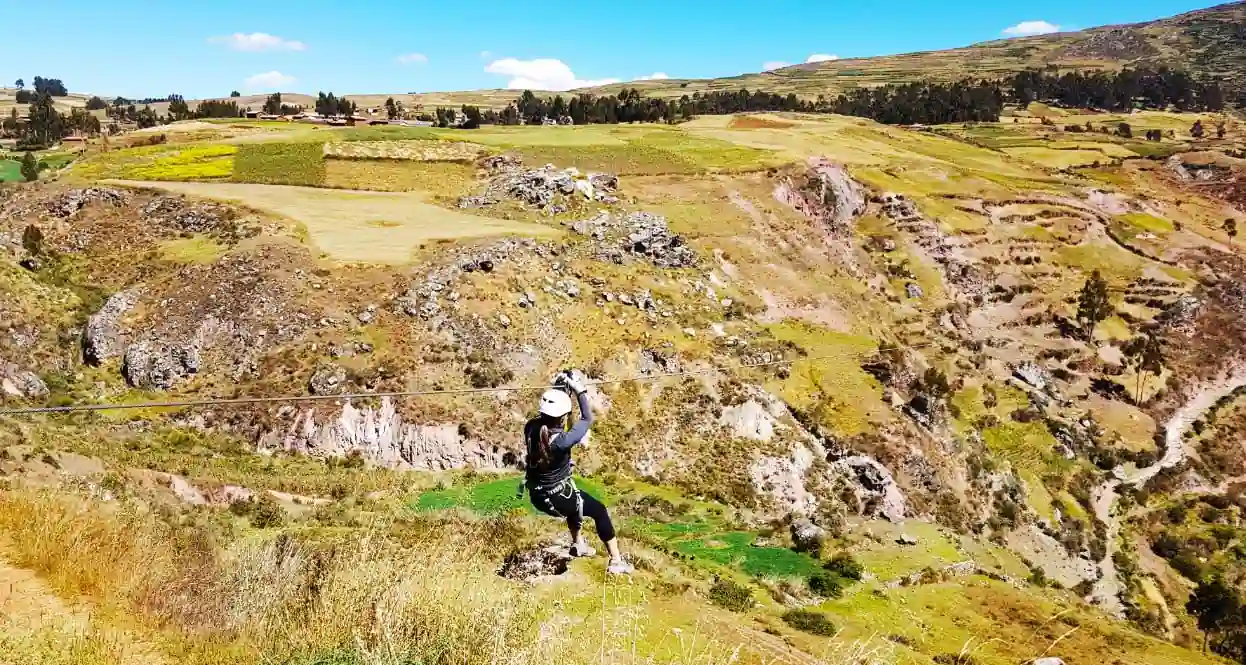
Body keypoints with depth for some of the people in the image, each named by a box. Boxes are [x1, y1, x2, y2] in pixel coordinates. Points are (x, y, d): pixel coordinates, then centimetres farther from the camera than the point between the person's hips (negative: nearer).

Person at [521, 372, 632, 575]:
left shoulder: (531, 429, -15)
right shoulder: (562, 440, -32)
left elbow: (546, 410, 6)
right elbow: (587, 419, -20)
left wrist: (558, 387, 2)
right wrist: (579, 391, -15)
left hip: (537, 496, 7)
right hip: (557, 499, -7)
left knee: (575, 498, 36)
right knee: (599, 511, 15)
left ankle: (578, 544, 48)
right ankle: (616, 562, 19)